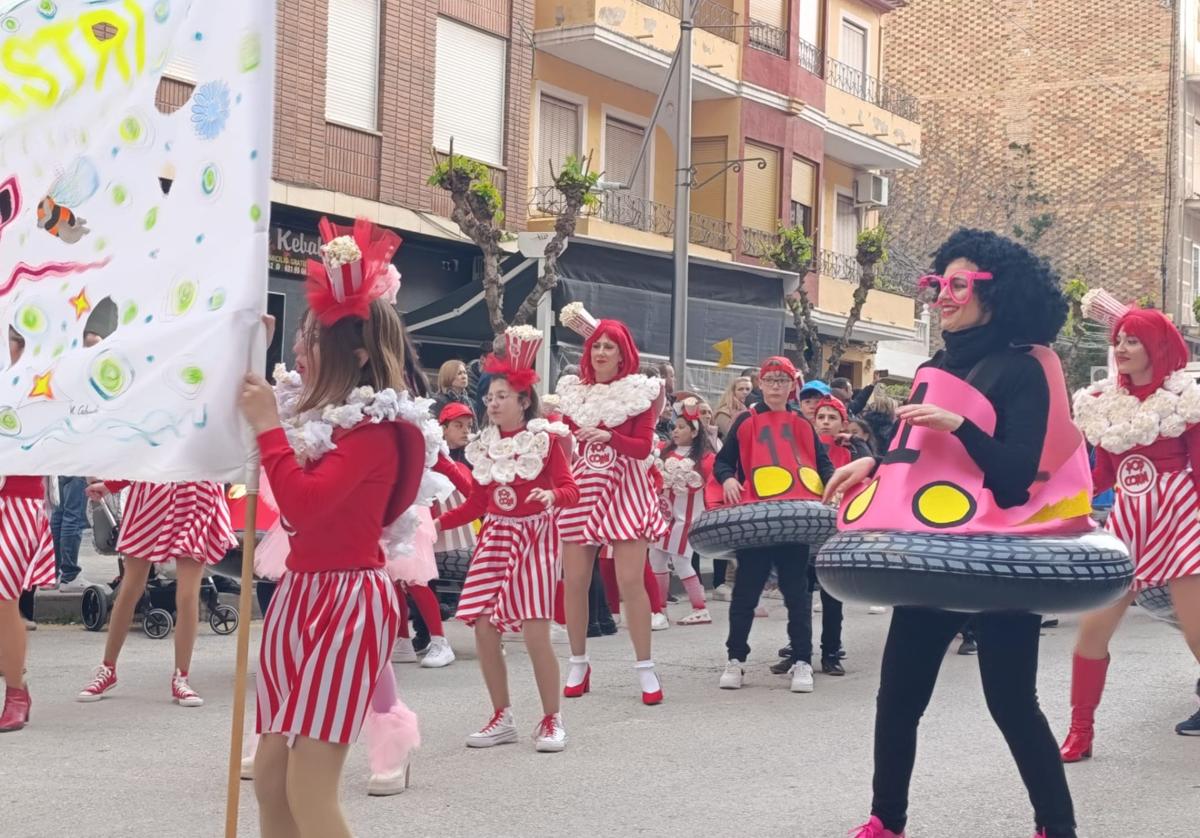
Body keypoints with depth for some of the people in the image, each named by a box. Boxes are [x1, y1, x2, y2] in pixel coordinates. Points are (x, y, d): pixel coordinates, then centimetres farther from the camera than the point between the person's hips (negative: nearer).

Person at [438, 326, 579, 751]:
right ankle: (502, 718, 14)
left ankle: (551, 720, 5)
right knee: (484, 631, 0)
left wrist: (552, 497, -29)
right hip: (495, 538, 5)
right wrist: (438, 523, 4)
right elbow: (477, 502, 12)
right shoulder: (485, 446, 9)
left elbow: (570, 488, -8)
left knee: (535, 634, -10)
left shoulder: (545, 439, -5)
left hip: (535, 538, -5)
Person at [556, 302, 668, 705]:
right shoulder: (573, 392, 9)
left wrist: (609, 436, -23)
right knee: (574, 580, 0)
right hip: (581, 488, 3)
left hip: (624, 491, -3)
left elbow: (643, 448, -8)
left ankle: (645, 668, 0)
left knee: (631, 580, -9)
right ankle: (578, 664, 14)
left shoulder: (639, 393, 0)